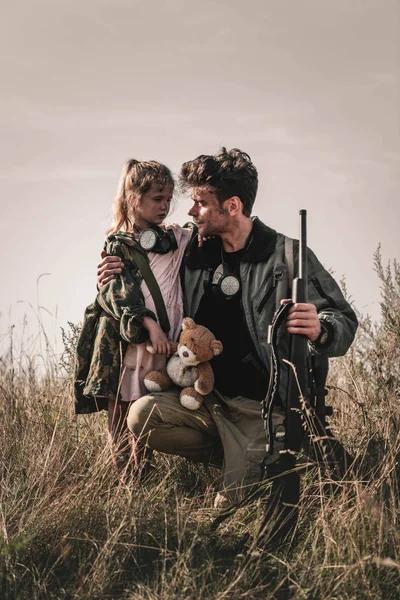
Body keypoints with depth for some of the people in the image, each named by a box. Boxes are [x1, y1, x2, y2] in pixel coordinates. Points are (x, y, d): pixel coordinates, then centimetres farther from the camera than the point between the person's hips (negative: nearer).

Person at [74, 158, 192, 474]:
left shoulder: (176, 238, 15)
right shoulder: (119, 245, 4)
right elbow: (117, 294, -7)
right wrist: (148, 324, -18)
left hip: (166, 344, 3)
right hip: (129, 344, -3)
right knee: (128, 430, -4)